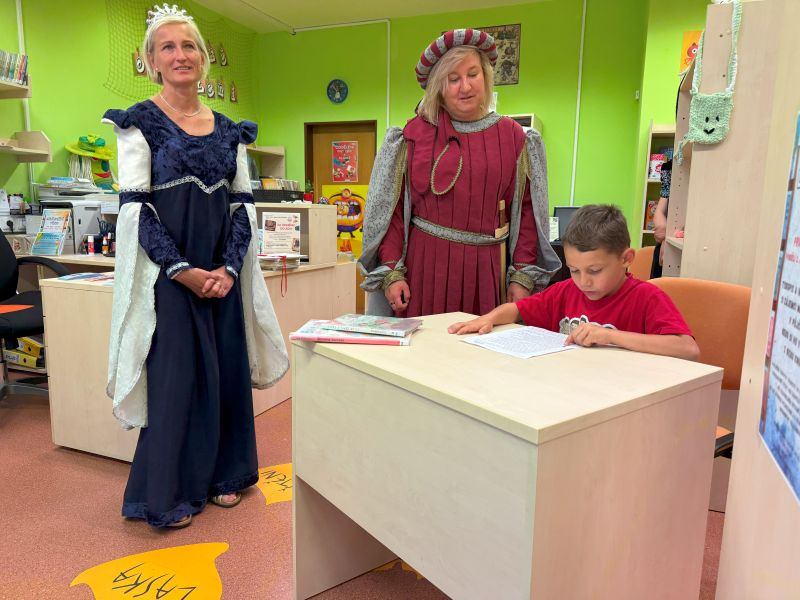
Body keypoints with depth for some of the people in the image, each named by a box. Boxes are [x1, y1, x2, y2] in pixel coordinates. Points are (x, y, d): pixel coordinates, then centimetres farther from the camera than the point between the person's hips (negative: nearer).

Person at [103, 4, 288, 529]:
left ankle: (222, 474, 27)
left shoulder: (229, 130, 11)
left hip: (223, 272, 5)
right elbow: (135, 207, -8)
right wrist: (182, 269, -16)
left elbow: (244, 204, 7)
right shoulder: (140, 123, -1)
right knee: (174, 373, 0)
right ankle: (165, 494, 18)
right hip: (166, 271, -4)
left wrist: (230, 268, -7)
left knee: (227, 368, 9)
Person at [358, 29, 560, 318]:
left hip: (487, 270, 1)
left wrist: (523, 276, -1)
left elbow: (526, 210, 4)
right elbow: (392, 208, 1)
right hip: (424, 266, -1)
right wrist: (391, 272, -4)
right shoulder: (414, 134, 3)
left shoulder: (512, 136, 6)